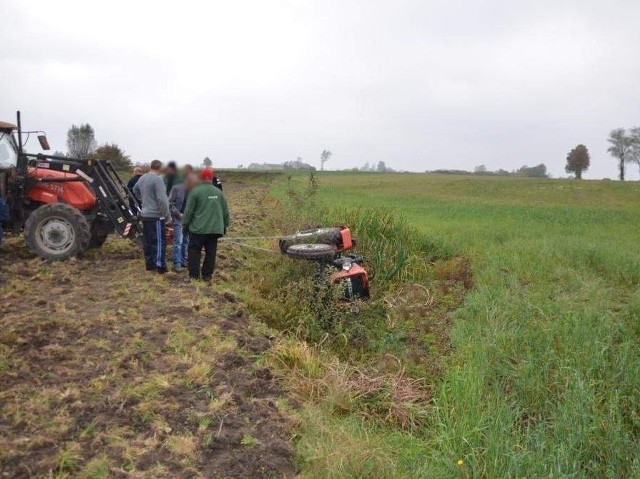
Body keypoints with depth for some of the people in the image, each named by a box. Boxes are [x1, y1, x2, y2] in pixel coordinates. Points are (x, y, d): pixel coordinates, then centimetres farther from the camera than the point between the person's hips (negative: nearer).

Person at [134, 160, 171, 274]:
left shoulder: (143, 177, 7)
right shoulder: (157, 179, -18)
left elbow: (135, 190, 26)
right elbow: (162, 200, -23)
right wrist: (168, 216, -15)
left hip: (145, 214, 8)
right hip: (156, 216, -8)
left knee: (148, 241, 14)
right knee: (159, 241, -1)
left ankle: (150, 264, 22)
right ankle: (160, 266, 0)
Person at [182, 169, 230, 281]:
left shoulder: (195, 191, -7)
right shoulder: (218, 192, 5)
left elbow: (188, 211, -6)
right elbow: (225, 211, 10)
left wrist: (185, 224, 6)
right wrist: (225, 226, 20)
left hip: (198, 228, -3)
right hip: (215, 229, 3)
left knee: (194, 251, 7)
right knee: (210, 252, 9)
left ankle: (194, 274, 7)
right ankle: (207, 275, 11)